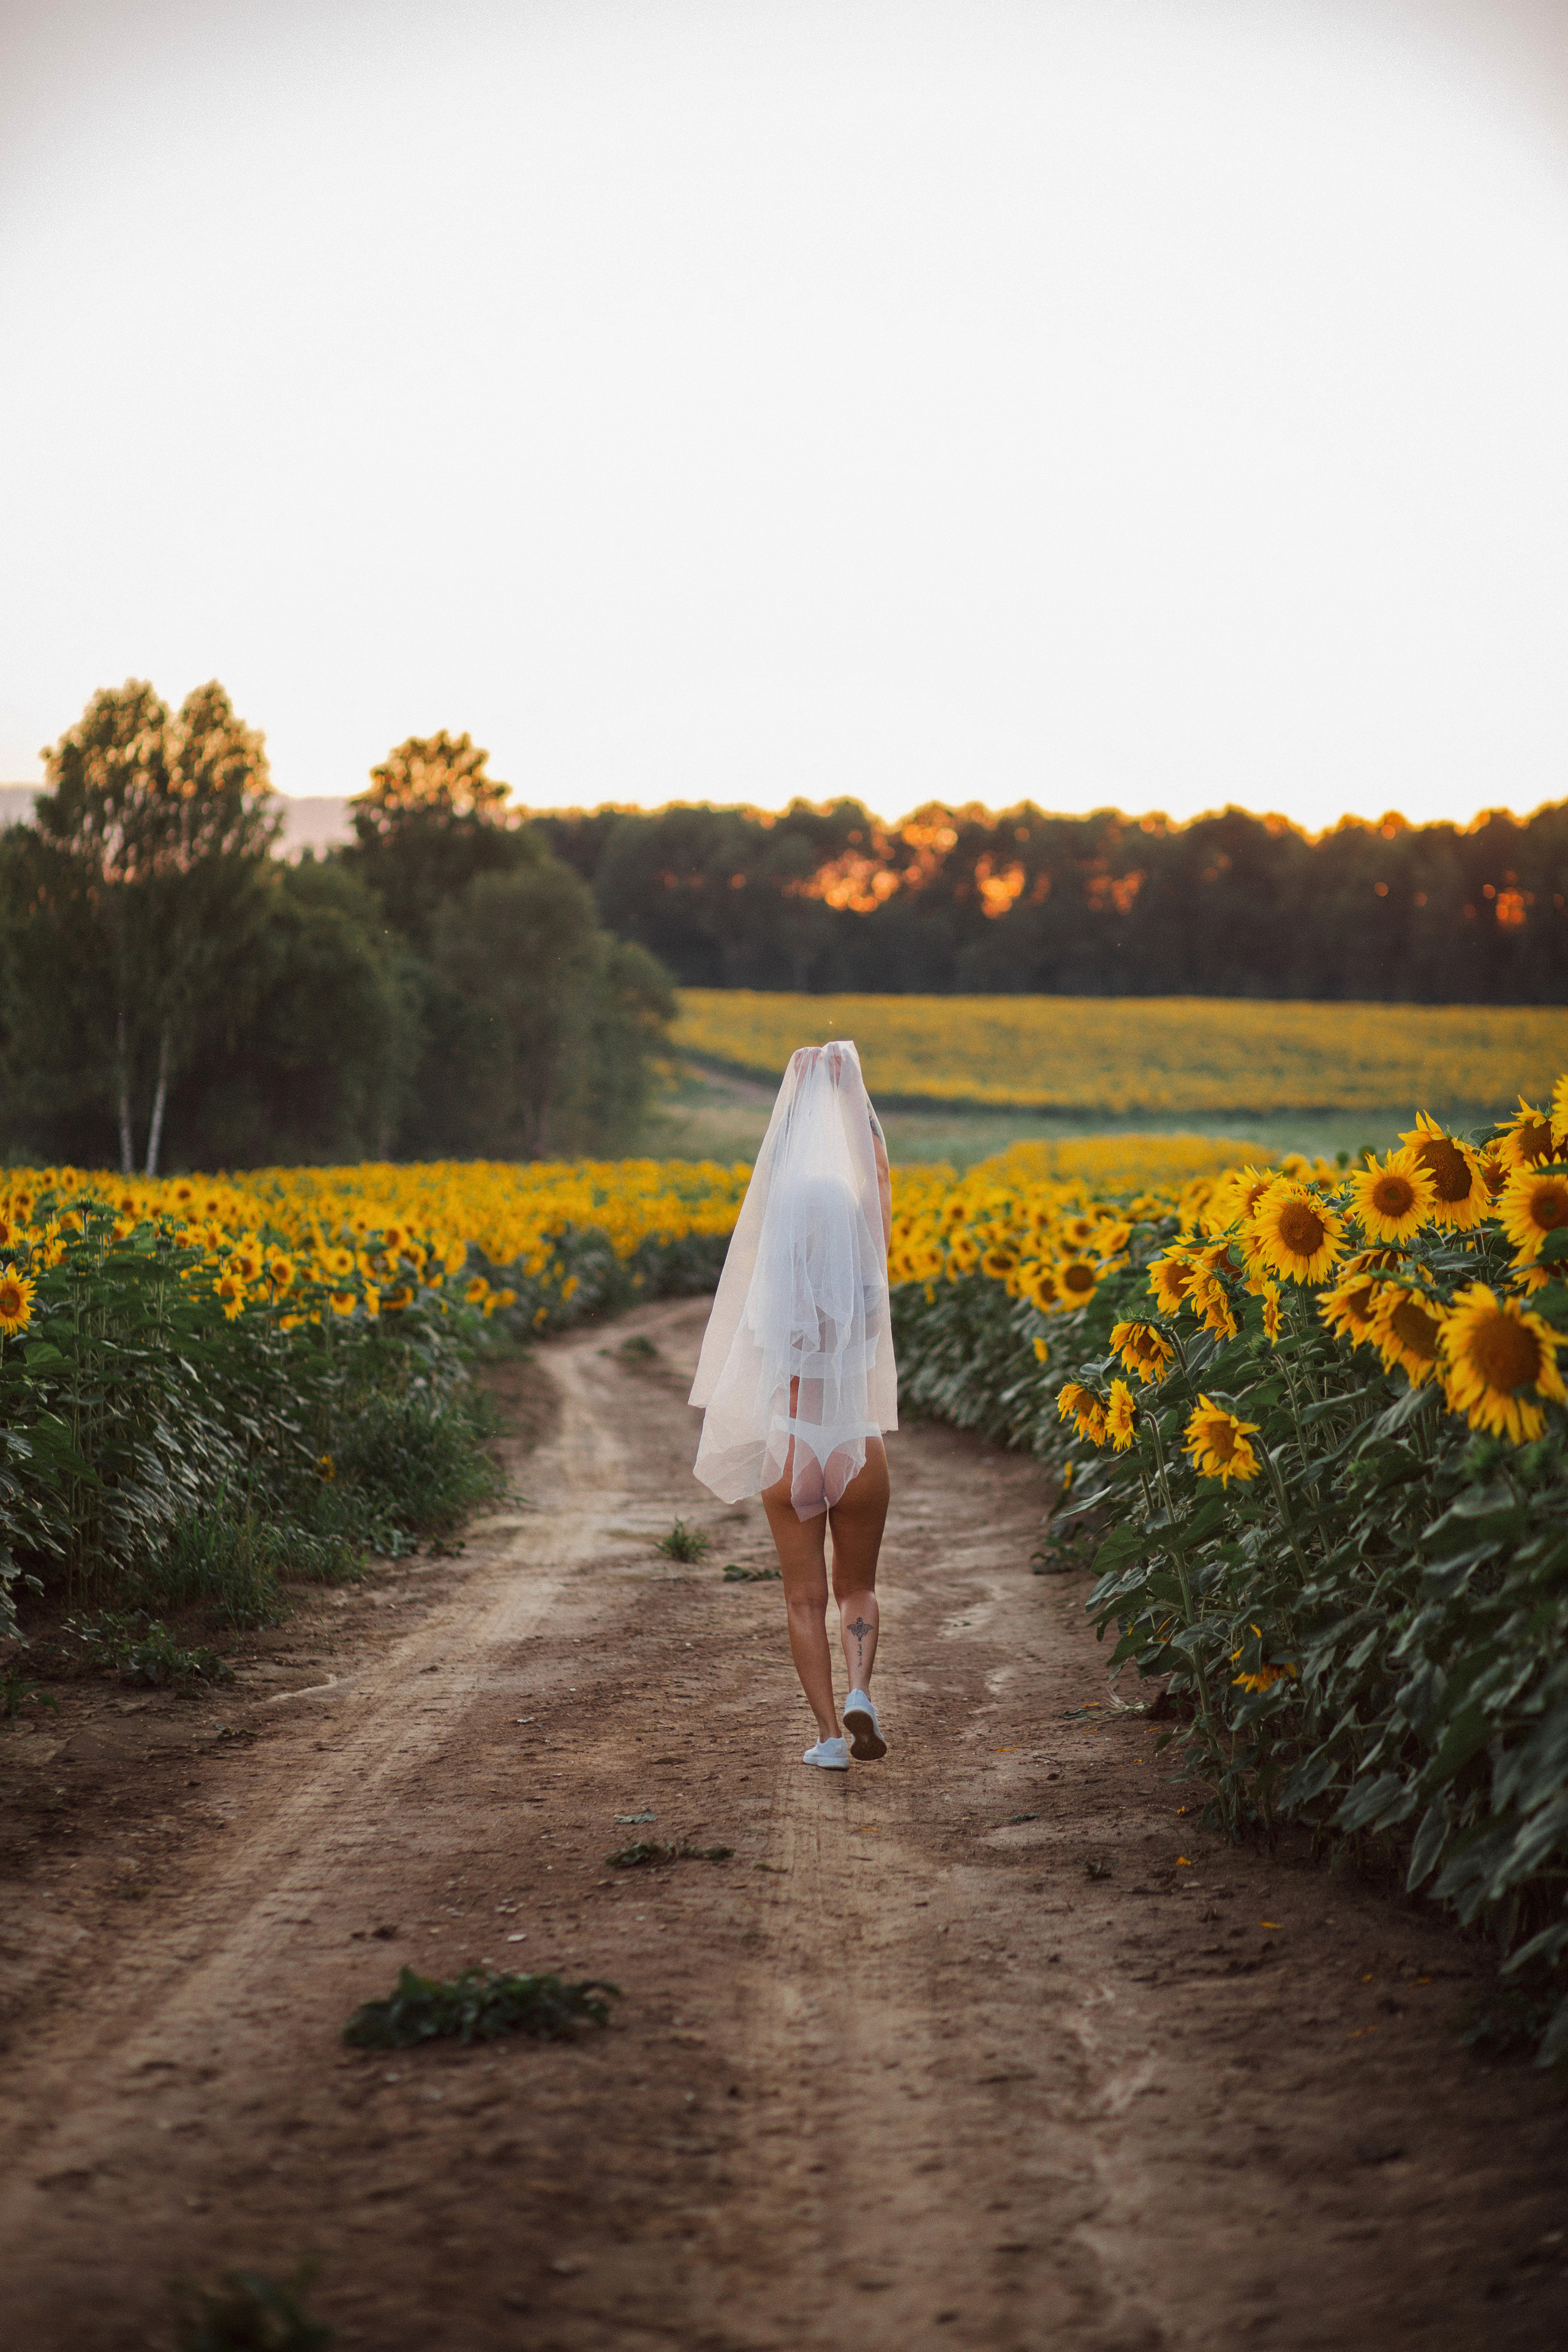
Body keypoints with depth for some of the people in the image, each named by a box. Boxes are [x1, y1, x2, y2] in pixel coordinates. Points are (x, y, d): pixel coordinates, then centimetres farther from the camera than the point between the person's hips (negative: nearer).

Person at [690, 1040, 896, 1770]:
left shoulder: (772, 1292, -6)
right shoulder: (868, 1282, -7)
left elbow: (767, 1188, -2)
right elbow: (878, 1179, -4)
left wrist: (799, 1095, -2)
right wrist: (848, 1093, -3)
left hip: (789, 1452, 0)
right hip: (858, 1451, 1)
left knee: (805, 1597, 9)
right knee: (856, 1587, 17)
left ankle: (828, 1732, 0)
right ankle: (859, 1692, -10)